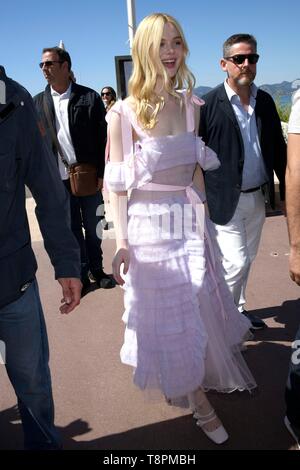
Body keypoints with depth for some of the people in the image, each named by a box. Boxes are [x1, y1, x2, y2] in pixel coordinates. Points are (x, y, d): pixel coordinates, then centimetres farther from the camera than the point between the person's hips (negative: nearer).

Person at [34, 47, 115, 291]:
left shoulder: (89, 97, -2)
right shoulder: (39, 102, 6)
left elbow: (103, 138, -4)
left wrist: (101, 173, -9)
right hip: (58, 179, 2)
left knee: (93, 227, 11)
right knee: (71, 229, 10)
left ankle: (97, 270, 29)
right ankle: (81, 275, 23)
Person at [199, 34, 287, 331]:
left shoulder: (265, 101, 7)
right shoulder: (208, 104, -10)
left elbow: (278, 149, 11)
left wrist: (287, 191, 10)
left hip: (258, 198, 6)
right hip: (225, 201, -6)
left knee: (246, 261, 17)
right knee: (236, 263, -6)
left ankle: (237, 309, 36)